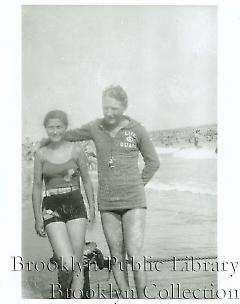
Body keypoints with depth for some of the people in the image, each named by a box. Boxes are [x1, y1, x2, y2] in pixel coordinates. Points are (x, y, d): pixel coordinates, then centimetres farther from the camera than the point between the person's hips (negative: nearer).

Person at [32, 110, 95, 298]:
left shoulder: (76, 151, 3)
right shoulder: (41, 154, 5)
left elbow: (87, 181, 11)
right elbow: (37, 187, 8)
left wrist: (92, 207, 5)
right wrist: (38, 218, 5)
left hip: (75, 206, 0)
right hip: (51, 208, 0)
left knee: (77, 263, 1)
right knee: (67, 263, -13)